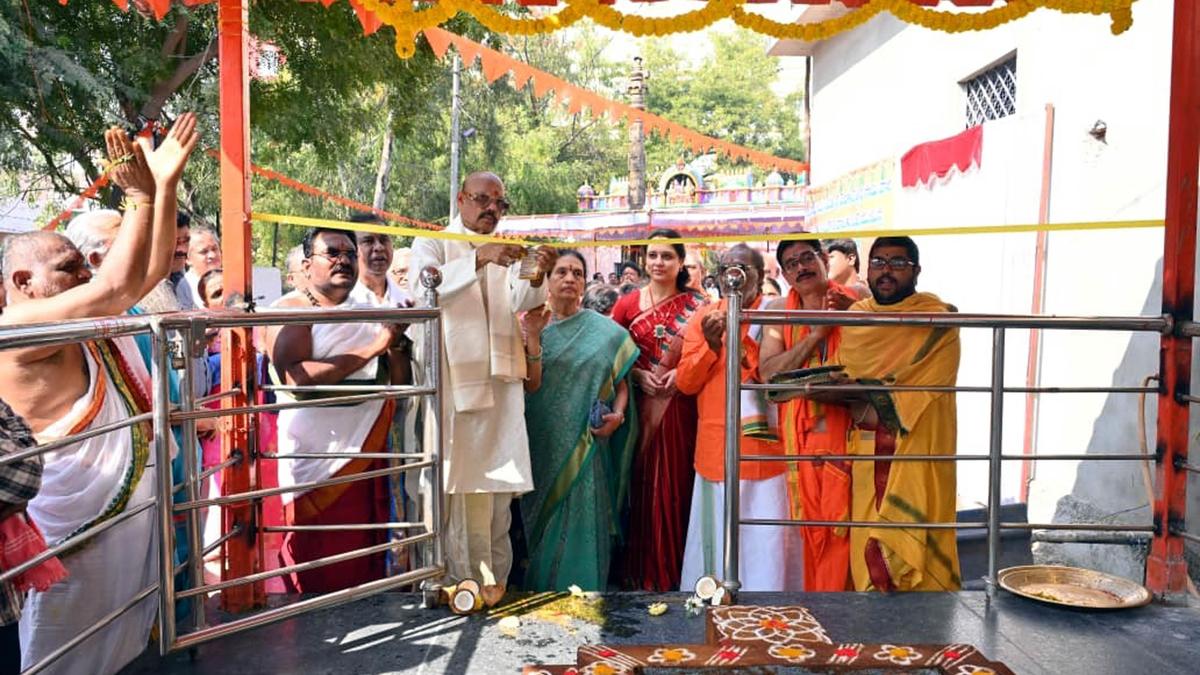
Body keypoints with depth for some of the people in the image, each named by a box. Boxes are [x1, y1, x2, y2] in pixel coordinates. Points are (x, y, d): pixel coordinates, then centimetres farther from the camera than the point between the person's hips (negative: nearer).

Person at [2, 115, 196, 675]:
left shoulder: (89, 318, 7)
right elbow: (118, 285, -31)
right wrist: (140, 195, -25)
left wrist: (166, 184, -5)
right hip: (77, 528, -8)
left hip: (132, 510, 9)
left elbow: (152, 268, 3)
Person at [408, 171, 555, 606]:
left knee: (497, 474, 4)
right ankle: (457, 572, 5)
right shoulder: (434, 243, 6)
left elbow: (518, 302, 2)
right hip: (450, 374, -4)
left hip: (499, 374, 4)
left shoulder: (507, 251, 18)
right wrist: (479, 260, -28)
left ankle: (491, 570, 14)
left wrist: (536, 279, -20)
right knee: (453, 473, -3)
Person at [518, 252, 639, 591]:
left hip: (586, 445, 0)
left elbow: (621, 382, 8)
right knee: (545, 523, 7)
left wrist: (618, 414, -10)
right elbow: (530, 385, -8)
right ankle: (541, 588, 23)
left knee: (582, 522, -1)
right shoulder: (531, 325, 3)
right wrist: (533, 336, -18)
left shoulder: (604, 330, 3)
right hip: (544, 445, 1)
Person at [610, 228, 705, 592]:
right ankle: (642, 571, 16)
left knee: (676, 483, 3)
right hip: (640, 406, 1)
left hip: (681, 407, -1)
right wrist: (638, 374, -9)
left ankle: (673, 570, 17)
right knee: (641, 484, 3)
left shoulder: (696, 305, 4)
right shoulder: (627, 304, 6)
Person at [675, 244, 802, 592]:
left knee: (766, 543, 1)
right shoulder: (703, 318, 9)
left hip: (766, 447, -2)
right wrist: (711, 345, -12)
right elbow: (685, 383, 3)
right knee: (718, 537, 9)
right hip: (715, 449, 2)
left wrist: (744, 338, -17)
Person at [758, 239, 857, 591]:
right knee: (810, 528, 10)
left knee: (840, 524, 1)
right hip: (799, 437, 2)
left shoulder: (856, 301, 1)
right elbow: (768, 372, -7)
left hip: (845, 432, -2)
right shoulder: (779, 311, 5)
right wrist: (817, 333, -11)